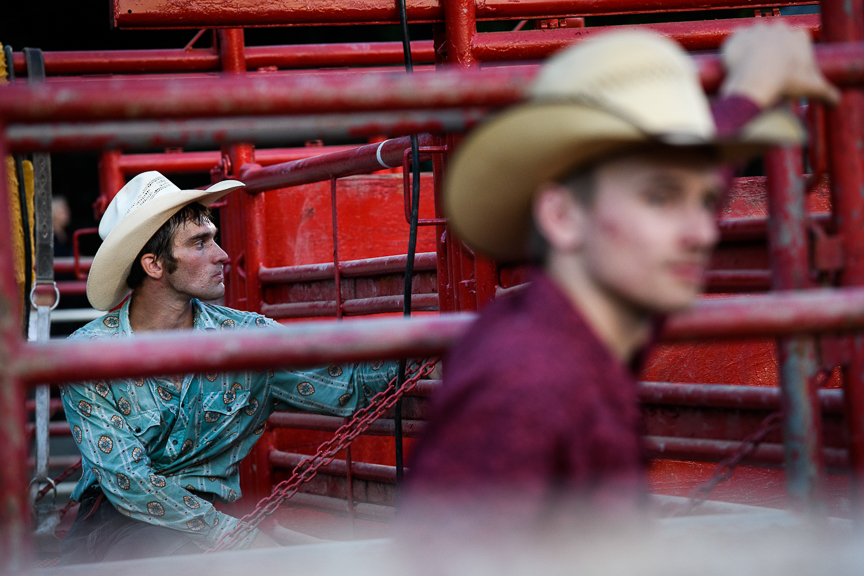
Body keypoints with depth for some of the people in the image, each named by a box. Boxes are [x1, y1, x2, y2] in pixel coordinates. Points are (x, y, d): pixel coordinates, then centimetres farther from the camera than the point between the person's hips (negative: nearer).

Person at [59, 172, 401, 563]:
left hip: (213, 513, 3)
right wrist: (232, 535, -20)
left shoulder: (246, 338, 1)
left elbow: (352, 383, 1)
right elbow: (127, 481, -14)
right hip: (117, 521, -3)